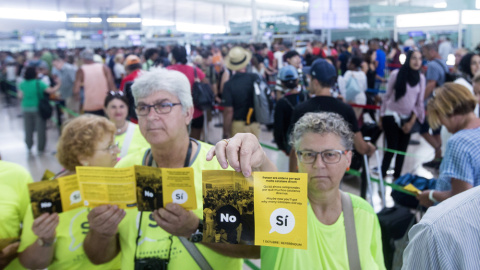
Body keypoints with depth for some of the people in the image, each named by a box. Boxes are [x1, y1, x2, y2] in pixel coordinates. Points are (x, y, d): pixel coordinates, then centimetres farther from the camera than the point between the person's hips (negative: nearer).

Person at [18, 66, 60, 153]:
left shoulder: (22, 84, -1)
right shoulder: (38, 83, -13)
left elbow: (20, 96, 2)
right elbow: (51, 91, -17)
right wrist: (58, 84, -4)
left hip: (26, 109, 4)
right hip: (38, 108, -4)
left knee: (28, 129, 14)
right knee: (40, 129, 5)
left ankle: (29, 146, 24)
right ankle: (40, 148, 9)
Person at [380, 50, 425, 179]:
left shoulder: (421, 78, 0)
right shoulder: (396, 74, -10)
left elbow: (419, 102, 4)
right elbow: (387, 96, -3)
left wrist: (412, 121, -2)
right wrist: (381, 116, 0)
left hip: (407, 118, 4)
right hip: (391, 116, -4)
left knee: (402, 149, 8)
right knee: (391, 148, -5)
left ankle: (397, 176, 20)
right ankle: (382, 175, 8)